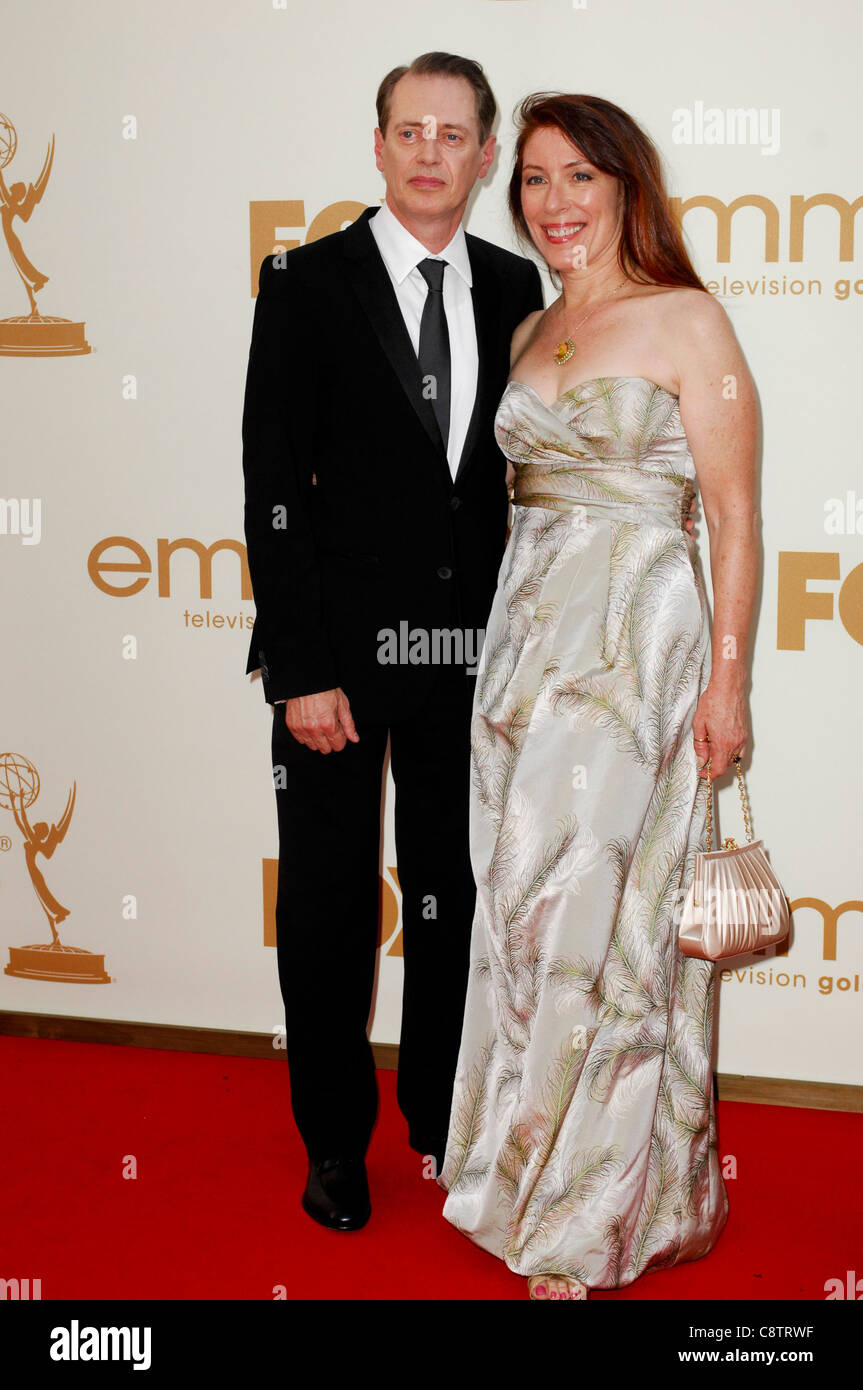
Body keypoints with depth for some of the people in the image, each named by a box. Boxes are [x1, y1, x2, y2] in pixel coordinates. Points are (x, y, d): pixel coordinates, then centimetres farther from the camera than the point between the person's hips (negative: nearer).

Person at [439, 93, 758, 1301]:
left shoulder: (686, 320, -5)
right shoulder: (530, 334, 14)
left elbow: (733, 510, -8)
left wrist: (727, 674, -12)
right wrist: (520, 640, 11)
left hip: (639, 643, -6)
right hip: (528, 634, 6)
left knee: (599, 912, -2)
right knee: (529, 906, 10)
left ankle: (593, 1215, 17)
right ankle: (545, 1176, 28)